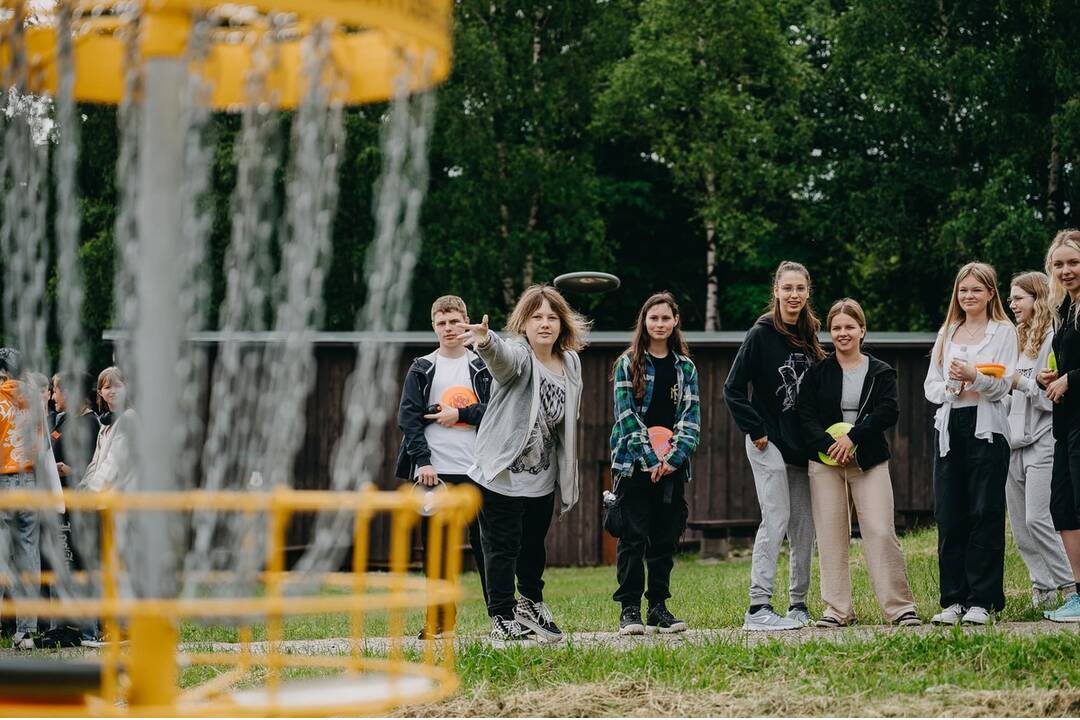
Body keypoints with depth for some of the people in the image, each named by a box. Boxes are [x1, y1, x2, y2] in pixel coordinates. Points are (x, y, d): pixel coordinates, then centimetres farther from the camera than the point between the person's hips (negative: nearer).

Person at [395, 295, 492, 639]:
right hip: (433, 471, 1)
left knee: (486, 544, -1)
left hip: (476, 469, -1)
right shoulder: (422, 370, 9)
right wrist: (423, 460, -10)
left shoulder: (483, 367, 9)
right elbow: (409, 417, 1)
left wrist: (459, 414, -9)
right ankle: (440, 618, 8)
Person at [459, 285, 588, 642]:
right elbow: (502, 356, -40)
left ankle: (531, 603, 38)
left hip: (543, 481, 5)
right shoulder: (516, 355, -13)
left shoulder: (570, 364, 5)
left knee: (534, 548, 18)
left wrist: (566, 480, 18)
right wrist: (486, 342, -64)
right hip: (503, 476, -5)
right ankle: (502, 618, 12)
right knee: (502, 549, 0)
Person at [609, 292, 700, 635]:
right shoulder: (628, 364, 2)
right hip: (634, 463, -3)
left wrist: (674, 457, -10)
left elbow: (691, 416, 5)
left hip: (672, 465, 3)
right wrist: (650, 458, -14)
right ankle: (629, 609, -2)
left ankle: (658, 607, 12)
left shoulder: (685, 367, 12)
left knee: (666, 538, 5)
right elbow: (626, 414, -6)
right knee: (633, 536, -5)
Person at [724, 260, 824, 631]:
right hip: (771, 444, -7)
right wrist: (755, 431, -12)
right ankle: (759, 607, -13)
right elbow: (733, 389, -9)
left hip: (803, 446, 7)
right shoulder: (761, 335, -8)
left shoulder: (808, 337, 12)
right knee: (776, 520, -12)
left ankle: (798, 603, 16)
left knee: (805, 526, 7)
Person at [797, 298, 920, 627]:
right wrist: (829, 446, -16)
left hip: (869, 461, -1)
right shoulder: (817, 372, 7)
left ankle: (900, 606, -5)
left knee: (881, 532, -9)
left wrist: (853, 436, -16)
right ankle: (837, 609, 7)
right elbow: (806, 415, 0)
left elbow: (888, 412, -7)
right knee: (830, 536, 1)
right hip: (825, 463, 1)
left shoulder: (881, 373, 5)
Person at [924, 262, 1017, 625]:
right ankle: (954, 599, 6)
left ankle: (983, 600, -4)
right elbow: (930, 386, 13)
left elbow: (1002, 385, -5)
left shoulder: (1003, 332, 4)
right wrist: (951, 387, -8)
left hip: (986, 428, -4)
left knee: (985, 514, -5)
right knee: (949, 517, 1)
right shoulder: (947, 333, 17)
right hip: (949, 428, 4)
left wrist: (974, 376, -23)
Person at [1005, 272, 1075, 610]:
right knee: (1020, 523, 5)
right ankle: (1043, 588, 10)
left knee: (1037, 518, -14)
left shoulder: (1052, 338, -8)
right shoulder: (1020, 338, 18)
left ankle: (1071, 586, -7)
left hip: (1042, 440, -9)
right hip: (1016, 441, 9)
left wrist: (1018, 382, -20)